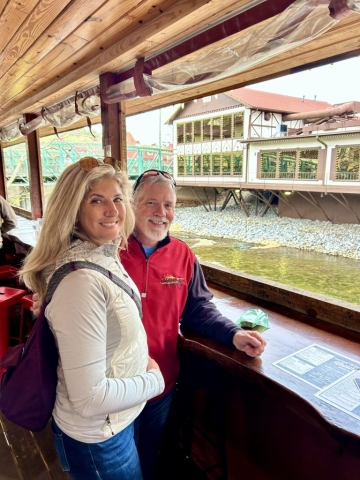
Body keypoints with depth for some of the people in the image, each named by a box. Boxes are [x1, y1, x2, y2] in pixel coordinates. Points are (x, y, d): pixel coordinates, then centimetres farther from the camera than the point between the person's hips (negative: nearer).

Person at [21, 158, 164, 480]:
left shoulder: (106, 256, -4)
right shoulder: (81, 281, -33)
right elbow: (89, 399, -30)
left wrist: (142, 360, -1)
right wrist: (154, 380, -17)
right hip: (97, 441, -8)